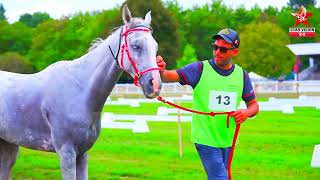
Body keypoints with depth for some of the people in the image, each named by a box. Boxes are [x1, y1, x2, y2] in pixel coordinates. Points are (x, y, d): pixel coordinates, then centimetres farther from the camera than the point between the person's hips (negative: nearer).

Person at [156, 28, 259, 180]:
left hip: (228, 140, 5)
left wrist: (246, 113, -12)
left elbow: (254, 105, 11)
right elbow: (171, 76, -20)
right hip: (206, 138, -5)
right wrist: (161, 72, -43)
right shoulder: (200, 69, -9)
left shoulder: (241, 75, 4)